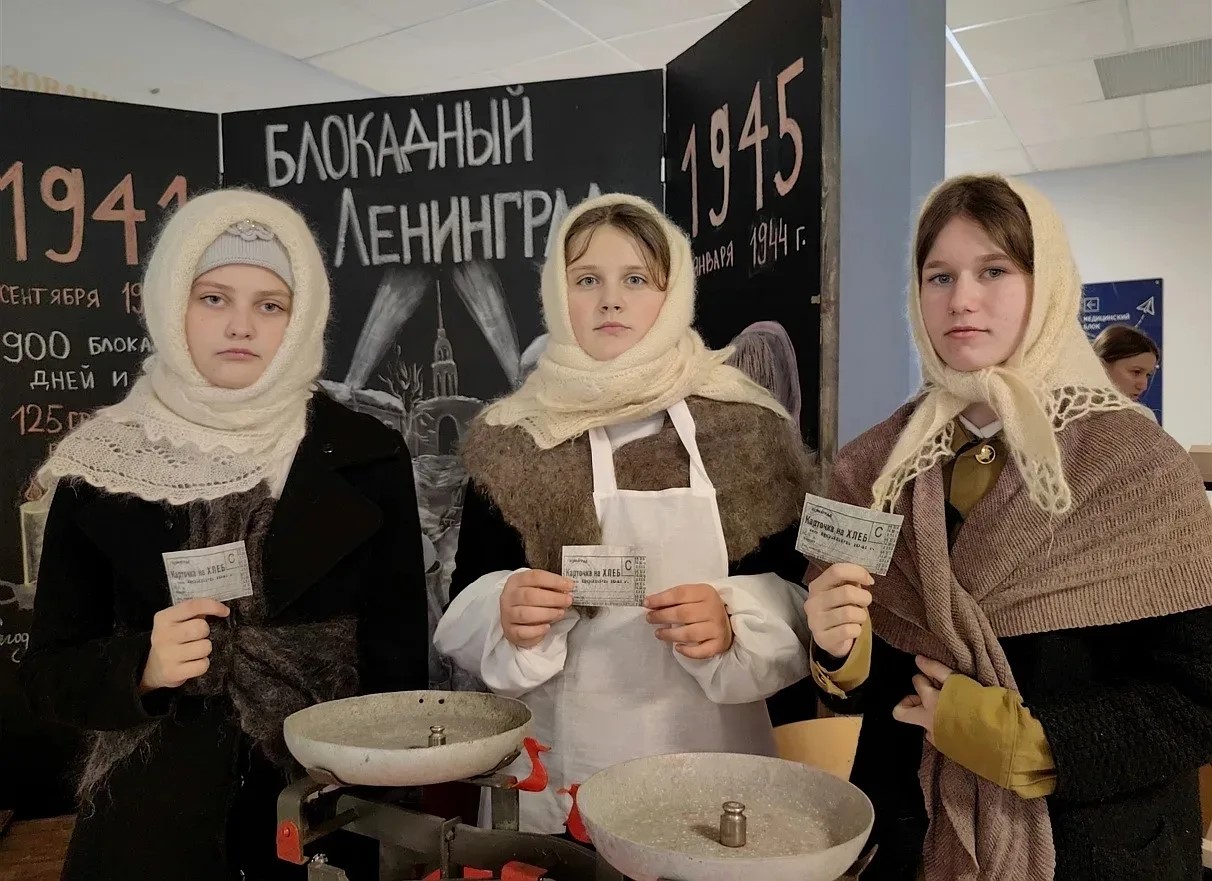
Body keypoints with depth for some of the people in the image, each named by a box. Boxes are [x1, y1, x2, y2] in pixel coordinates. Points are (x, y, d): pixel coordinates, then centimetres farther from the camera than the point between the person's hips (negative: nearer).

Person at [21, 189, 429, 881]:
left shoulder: (367, 456, -7)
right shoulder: (103, 463, -4)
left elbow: (400, 659, -4)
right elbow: (52, 673, 1)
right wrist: (141, 666, -18)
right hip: (150, 824, 1)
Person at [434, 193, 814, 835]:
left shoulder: (748, 426, -5)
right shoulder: (508, 441, -3)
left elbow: (799, 595, -2)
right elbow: (465, 611, 0)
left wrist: (733, 622, -21)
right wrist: (506, 615, -21)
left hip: (711, 753, 0)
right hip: (558, 765, 1)